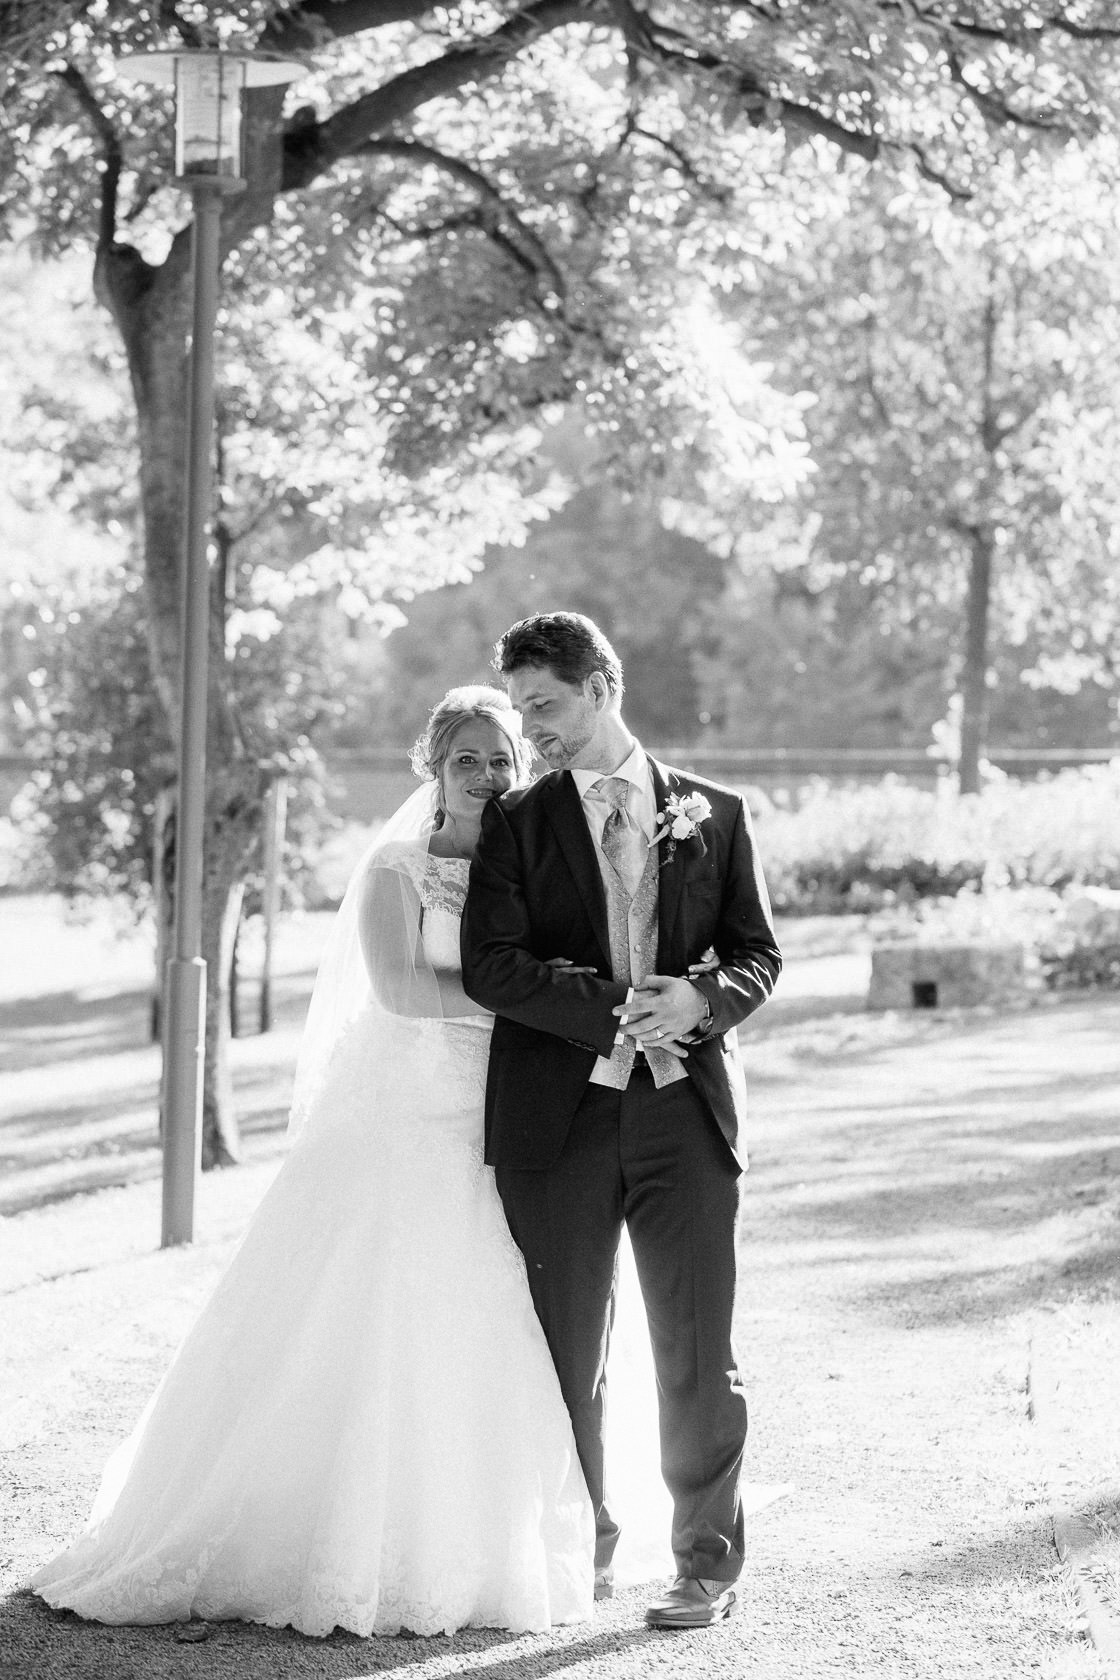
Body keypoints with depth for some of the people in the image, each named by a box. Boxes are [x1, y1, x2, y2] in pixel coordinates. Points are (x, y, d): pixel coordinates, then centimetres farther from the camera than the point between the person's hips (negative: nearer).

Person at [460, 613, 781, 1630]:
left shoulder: (715, 814, 10)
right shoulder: (517, 823, 7)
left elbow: (759, 953, 7)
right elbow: (490, 966, -5)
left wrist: (701, 1000, -15)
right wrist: (613, 1007, -16)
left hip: (686, 1109, 0)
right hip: (559, 1115, 0)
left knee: (698, 1354, -1)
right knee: (567, 1355, 6)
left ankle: (708, 1566, 10)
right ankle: (584, 1550, 21)